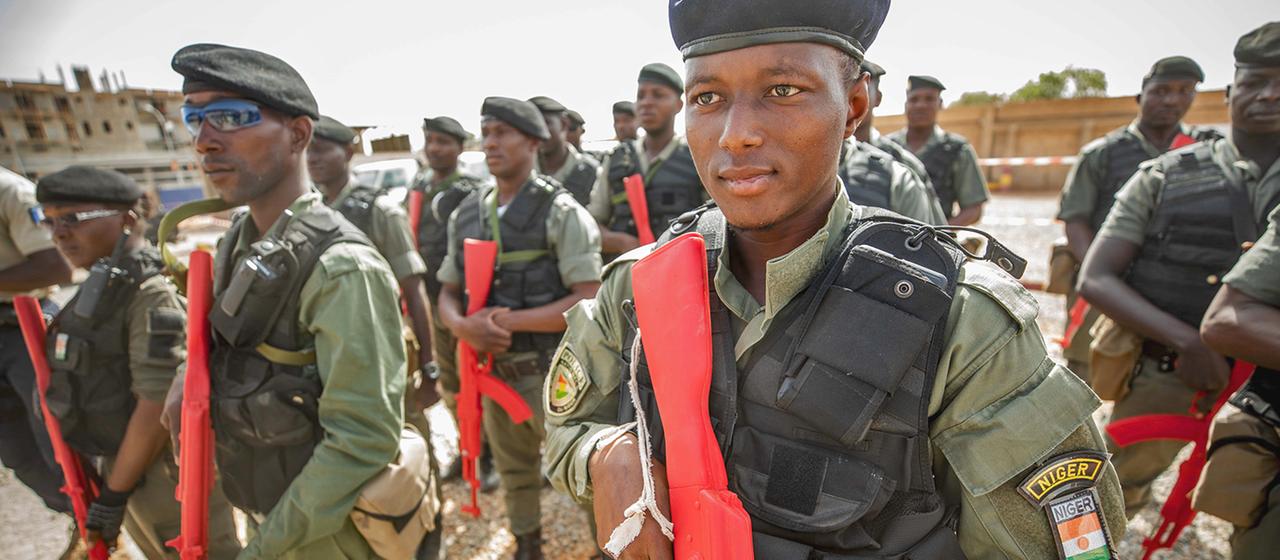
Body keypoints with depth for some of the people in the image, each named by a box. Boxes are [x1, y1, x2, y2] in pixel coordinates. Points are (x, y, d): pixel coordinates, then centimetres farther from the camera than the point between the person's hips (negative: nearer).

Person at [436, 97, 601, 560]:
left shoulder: (561, 211, -12)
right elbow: (447, 294, 9)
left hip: (552, 370, -5)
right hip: (494, 370, 6)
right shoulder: (466, 214, 5)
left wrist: (510, 321, -21)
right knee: (514, 471, 23)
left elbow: (589, 301, -18)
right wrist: (464, 326, -13)